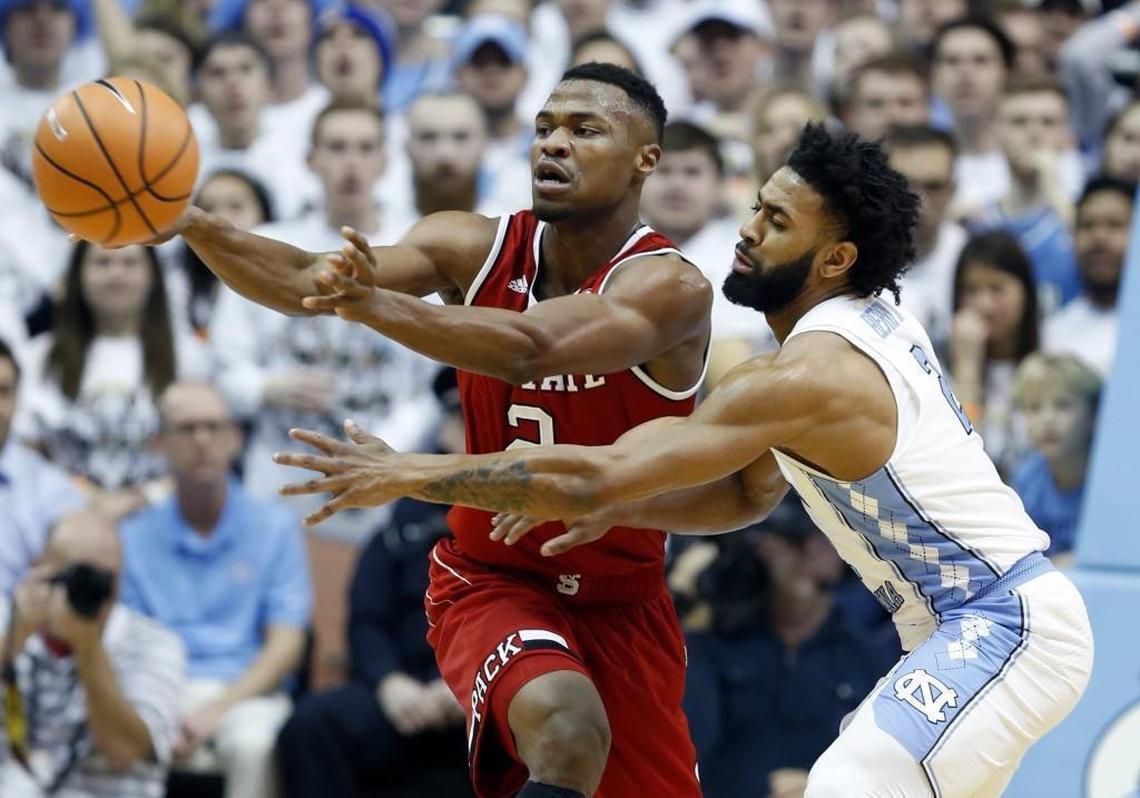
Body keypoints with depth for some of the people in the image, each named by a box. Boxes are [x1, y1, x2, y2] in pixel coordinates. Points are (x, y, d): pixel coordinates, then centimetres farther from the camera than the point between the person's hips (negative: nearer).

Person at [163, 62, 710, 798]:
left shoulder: (670, 287, -20)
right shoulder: (477, 248, -8)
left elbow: (529, 350, -40)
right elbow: (307, 281, -23)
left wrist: (377, 306, -55)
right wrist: (191, 225, -41)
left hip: (620, 603, 0)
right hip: (489, 580, 0)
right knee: (563, 727, -32)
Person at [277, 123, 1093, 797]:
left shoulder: (811, 376, -20)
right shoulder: (870, 326, 10)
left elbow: (596, 474, -22)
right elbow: (751, 493, 20)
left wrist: (410, 474, -16)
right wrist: (614, 511, 5)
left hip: (1005, 626, -11)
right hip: (987, 620, 11)